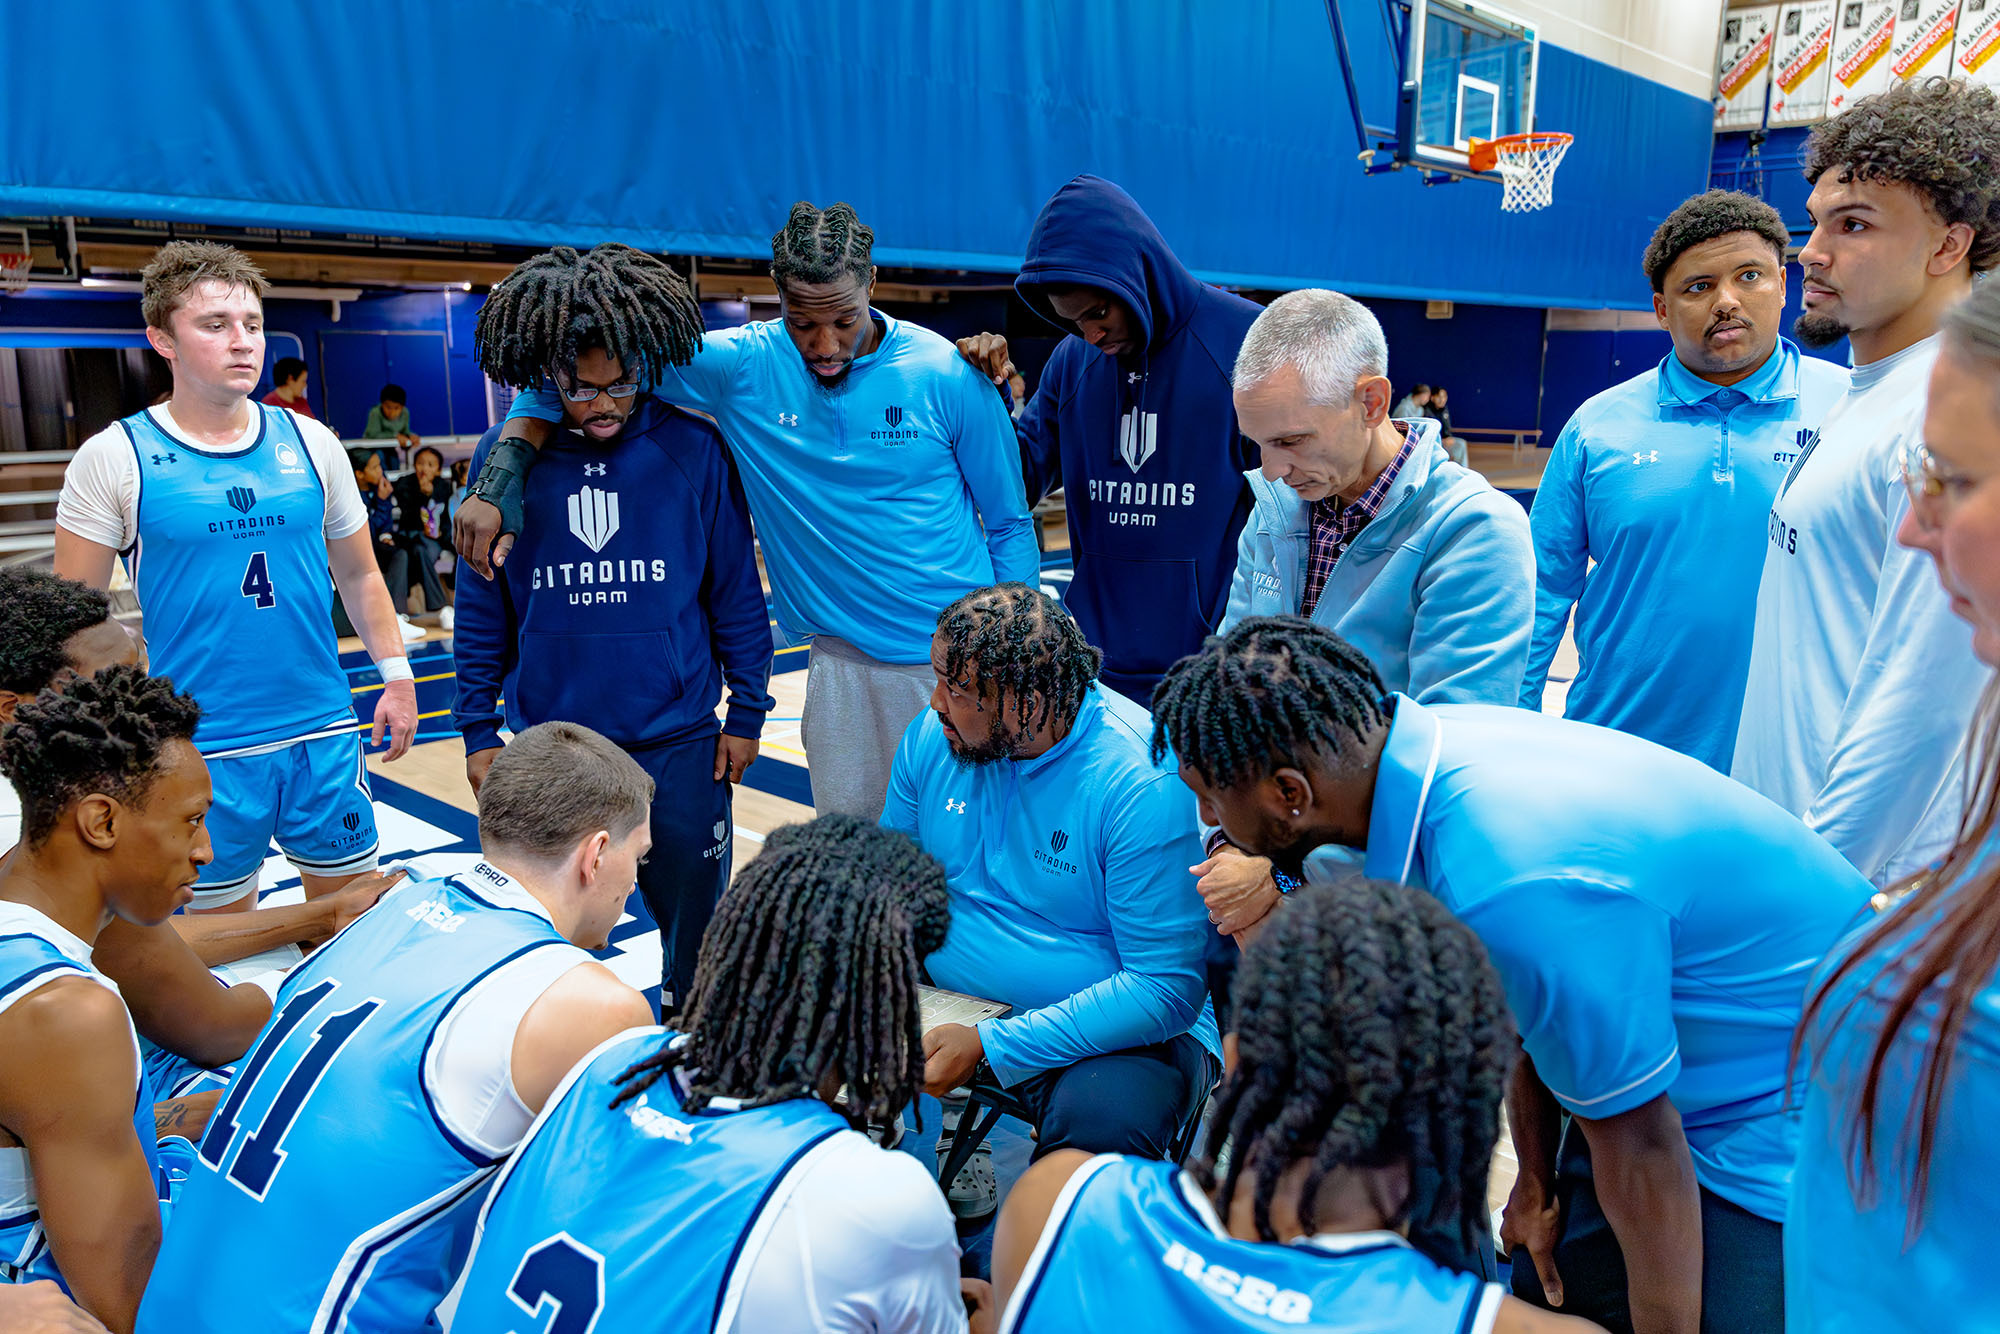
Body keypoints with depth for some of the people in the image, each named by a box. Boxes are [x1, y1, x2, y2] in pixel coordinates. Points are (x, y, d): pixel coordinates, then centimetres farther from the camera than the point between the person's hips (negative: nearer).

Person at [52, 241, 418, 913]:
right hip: (200, 751, -2)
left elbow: (359, 574, 14)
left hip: (325, 732, 3)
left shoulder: (309, 441, 5)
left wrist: (396, 675, 9)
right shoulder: (114, 459, -4)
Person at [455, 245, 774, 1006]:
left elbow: (736, 591, 0)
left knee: (695, 916, 13)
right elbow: (482, 605, 5)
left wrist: (747, 713, 0)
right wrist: (477, 730, 5)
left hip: (679, 741, -1)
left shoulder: (692, 449, -5)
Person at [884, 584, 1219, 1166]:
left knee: (1104, 1121, -37)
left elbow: (1167, 990, -23)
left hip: (1112, 1026, -6)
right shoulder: (932, 736, -4)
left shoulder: (1147, 784, -23)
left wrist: (989, 1047, -27)